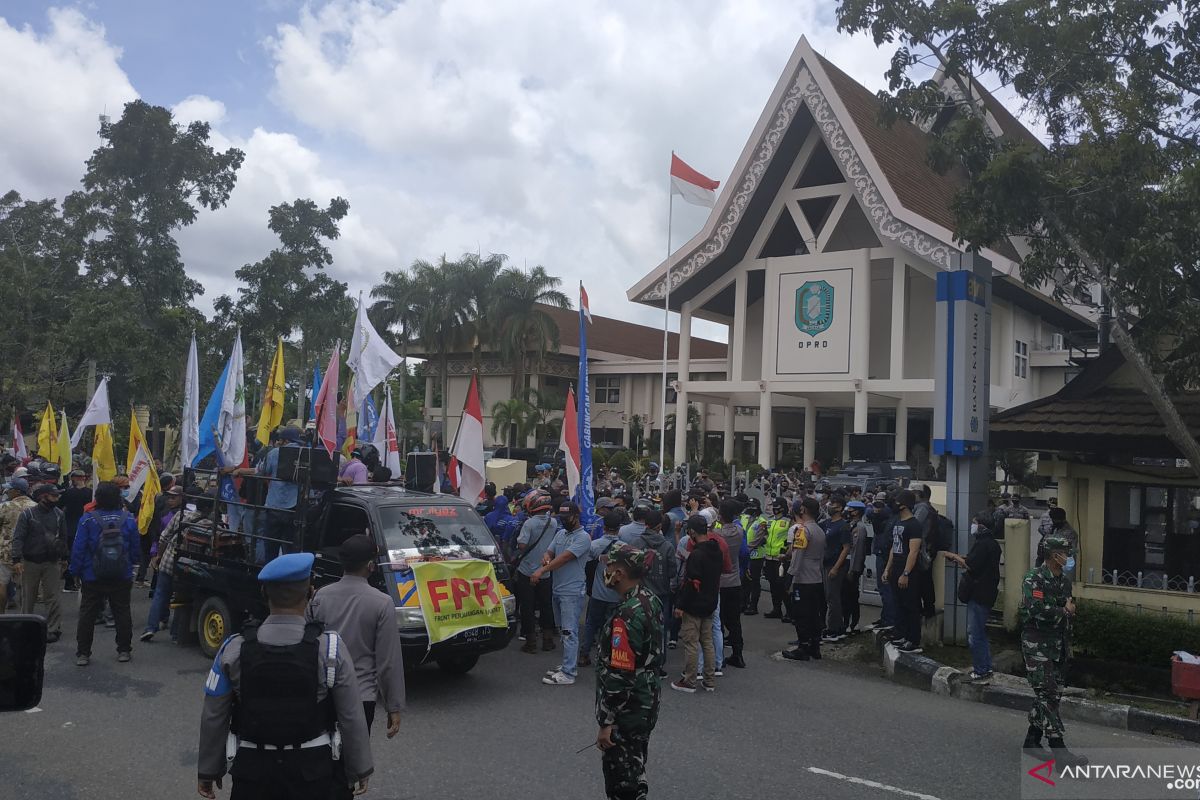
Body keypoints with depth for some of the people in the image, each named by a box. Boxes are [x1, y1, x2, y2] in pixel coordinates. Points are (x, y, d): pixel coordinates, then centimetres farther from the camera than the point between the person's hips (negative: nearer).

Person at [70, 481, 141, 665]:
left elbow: (78, 549, -9)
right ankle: (124, 650, 17)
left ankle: (82, 654, 9)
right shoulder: (129, 519, -4)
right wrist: (131, 566, 17)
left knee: (87, 615, 8)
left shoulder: (88, 519, -11)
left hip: (93, 578, -2)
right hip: (122, 578, 2)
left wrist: (75, 572, 1)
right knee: (122, 613, 11)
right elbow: (136, 548, 3)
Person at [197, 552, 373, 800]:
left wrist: (207, 770, 12)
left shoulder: (234, 650, -10)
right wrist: (360, 768, 2)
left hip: (253, 769, 1)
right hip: (312, 769, -1)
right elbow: (351, 717, -11)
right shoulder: (331, 648, -15)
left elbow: (213, 718, -2)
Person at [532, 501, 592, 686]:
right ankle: (569, 665, 25)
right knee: (564, 631, 15)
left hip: (572, 592, -9)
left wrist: (542, 571, -26)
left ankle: (568, 674, -8)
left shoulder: (583, 537, -12)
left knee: (569, 632, -8)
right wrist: (546, 556, -13)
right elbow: (550, 551, 13)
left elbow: (564, 557, -21)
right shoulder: (560, 533, 15)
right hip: (557, 590, 9)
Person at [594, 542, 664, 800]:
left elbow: (619, 675, -25)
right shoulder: (651, 601, 2)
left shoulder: (627, 614, -26)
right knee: (634, 769, 23)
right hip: (647, 704, 9)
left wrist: (607, 723, -19)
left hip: (626, 712, -9)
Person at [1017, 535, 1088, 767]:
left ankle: (1032, 740, 23)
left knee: (1052, 695, 11)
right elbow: (1037, 610, -25)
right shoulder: (1034, 579, -13)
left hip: (1058, 646, 8)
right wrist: (1064, 612, -11)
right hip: (1037, 646, -8)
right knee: (1047, 695, -9)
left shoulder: (1064, 581, 12)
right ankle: (1058, 748, -9)